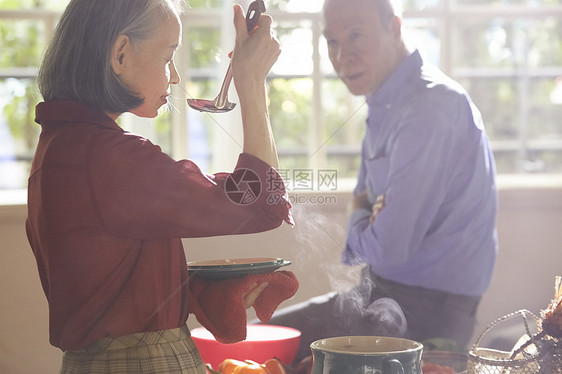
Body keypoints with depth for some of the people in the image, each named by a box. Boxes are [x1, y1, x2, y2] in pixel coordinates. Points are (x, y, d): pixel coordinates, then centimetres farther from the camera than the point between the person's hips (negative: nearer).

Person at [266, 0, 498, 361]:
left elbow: (388, 248, -25)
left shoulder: (430, 108, -22)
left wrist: (358, 219, -2)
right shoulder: (387, 104, 10)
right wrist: (367, 217, -7)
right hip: (383, 289, 10)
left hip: (425, 311, -10)